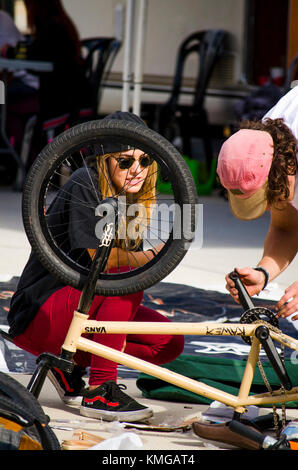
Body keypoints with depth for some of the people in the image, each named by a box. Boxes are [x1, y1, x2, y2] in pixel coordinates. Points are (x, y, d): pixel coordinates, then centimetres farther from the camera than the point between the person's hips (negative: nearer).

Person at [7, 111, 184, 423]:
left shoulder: (131, 199, 8)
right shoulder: (86, 185, -16)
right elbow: (98, 257, -23)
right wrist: (151, 257, -17)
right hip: (37, 317, -8)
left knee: (169, 343, -5)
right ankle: (99, 392, -25)